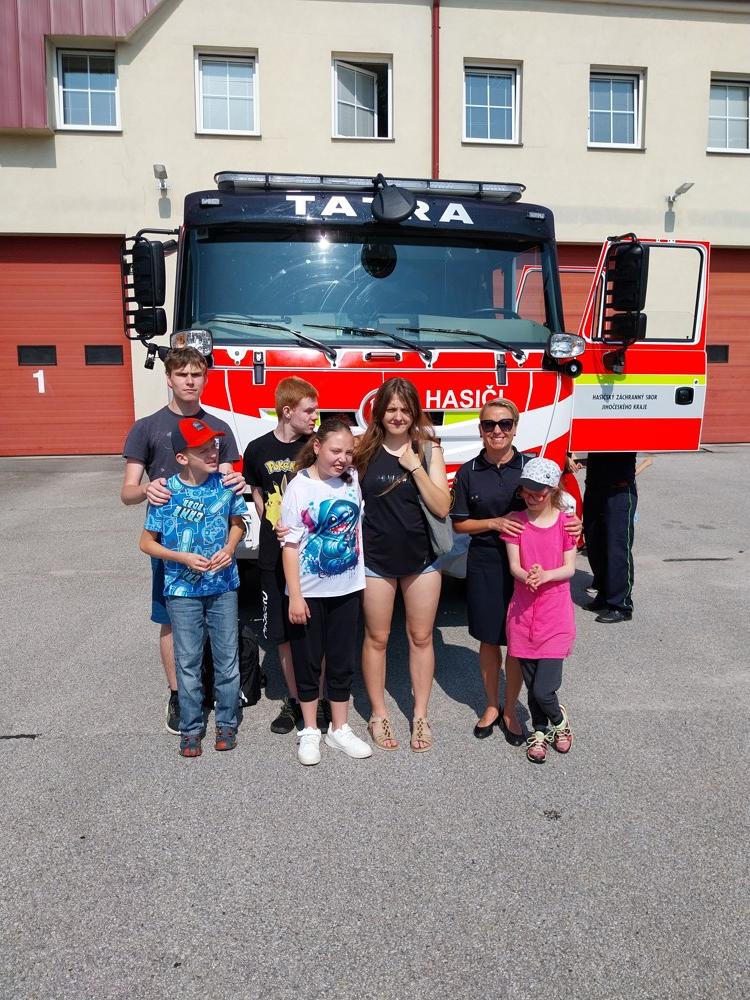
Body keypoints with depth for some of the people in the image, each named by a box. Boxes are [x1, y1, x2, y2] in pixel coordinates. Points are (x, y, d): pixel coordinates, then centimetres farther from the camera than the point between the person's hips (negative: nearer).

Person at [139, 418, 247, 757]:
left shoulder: (224, 484, -7)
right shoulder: (167, 493, -13)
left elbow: (237, 522, 10)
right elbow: (147, 542, -4)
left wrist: (230, 548, -9)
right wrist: (183, 558, -17)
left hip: (223, 586, 2)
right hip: (183, 589, -2)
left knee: (227, 658, 11)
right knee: (188, 662, 9)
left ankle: (226, 722, 30)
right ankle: (191, 728, 27)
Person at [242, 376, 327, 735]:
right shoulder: (258, 449, 2)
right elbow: (257, 494, 13)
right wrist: (273, 524, -4)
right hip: (275, 555, 2)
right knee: (282, 631, 10)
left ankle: (319, 698, 21)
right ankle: (293, 699, 26)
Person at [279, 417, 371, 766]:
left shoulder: (353, 480, 1)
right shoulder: (300, 486, -12)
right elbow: (291, 544, -12)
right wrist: (295, 596, -14)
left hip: (346, 588, 4)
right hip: (309, 591, -4)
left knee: (343, 661, 12)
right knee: (308, 660, 9)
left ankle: (339, 730, 28)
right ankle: (309, 732, 26)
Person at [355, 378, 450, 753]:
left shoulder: (428, 449, -3)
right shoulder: (365, 449, -2)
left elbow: (442, 507, -10)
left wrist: (415, 467, -17)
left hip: (421, 557, 0)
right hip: (376, 558, 0)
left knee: (420, 637, 10)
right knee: (376, 638, 10)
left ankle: (420, 716, 26)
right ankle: (378, 715, 26)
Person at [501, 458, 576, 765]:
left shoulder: (565, 522, -3)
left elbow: (569, 568, -3)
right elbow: (514, 565, -3)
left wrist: (544, 575, -21)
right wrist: (526, 576, -25)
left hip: (556, 615, -2)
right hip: (523, 613, 2)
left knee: (543, 690, -6)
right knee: (531, 686, 11)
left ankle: (559, 719, 28)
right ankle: (539, 731, 38)